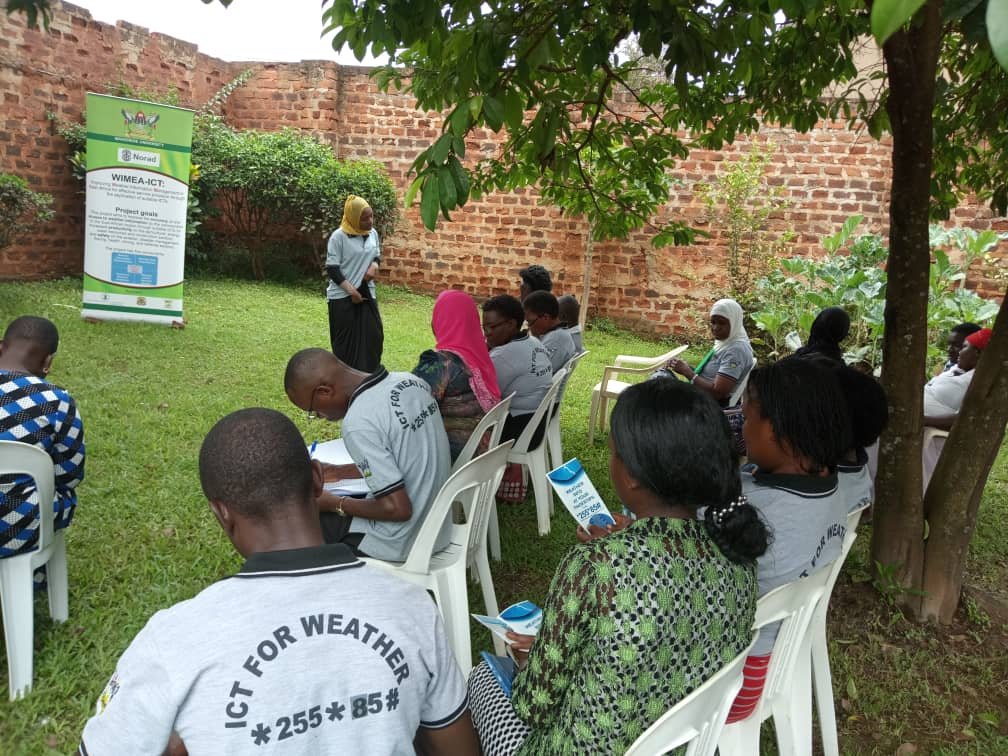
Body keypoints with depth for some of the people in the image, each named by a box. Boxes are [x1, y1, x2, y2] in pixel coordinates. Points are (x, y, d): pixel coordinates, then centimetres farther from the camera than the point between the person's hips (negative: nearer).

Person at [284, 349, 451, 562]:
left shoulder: (358, 423, -26)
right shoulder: (410, 381, -2)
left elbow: (397, 508, -25)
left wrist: (336, 505, -10)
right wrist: (340, 472, 15)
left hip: (401, 543, -8)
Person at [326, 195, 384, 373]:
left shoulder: (373, 233, 4)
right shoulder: (339, 236, -13)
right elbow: (332, 268, -12)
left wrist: (374, 265, -6)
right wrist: (350, 290, -19)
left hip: (366, 293, 5)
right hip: (342, 296, -5)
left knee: (373, 335, 3)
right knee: (345, 340, 1)